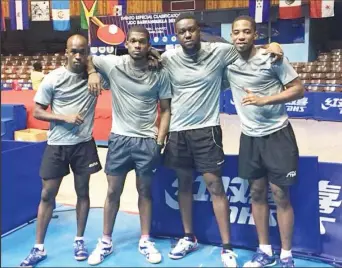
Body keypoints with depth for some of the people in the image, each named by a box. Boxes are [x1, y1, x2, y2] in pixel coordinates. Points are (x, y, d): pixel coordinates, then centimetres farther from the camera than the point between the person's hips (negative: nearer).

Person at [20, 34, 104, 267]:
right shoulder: (53, 79, -7)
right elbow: (37, 112, -3)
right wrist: (64, 117, -16)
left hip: (84, 144, 1)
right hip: (57, 145, -1)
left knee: (83, 191, 10)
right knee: (48, 194, 5)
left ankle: (80, 241, 27)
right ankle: (39, 248, 17)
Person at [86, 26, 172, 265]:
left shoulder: (160, 74, -4)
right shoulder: (113, 64, -4)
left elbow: (165, 110, 1)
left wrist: (160, 141, -5)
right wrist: (92, 72, -12)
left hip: (148, 141, 0)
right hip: (120, 138, 1)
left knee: (145, 191, 11)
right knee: (113, 191, 9)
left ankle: (145, 241, 24)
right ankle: (106, 241, 24)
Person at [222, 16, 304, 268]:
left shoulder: (272, 58, -11)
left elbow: (299, 89, -9)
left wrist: (263, 100, -21)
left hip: (277, 134, -4)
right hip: (250, 137, 4)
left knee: (280, 195, 1)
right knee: (257, 193, 11)